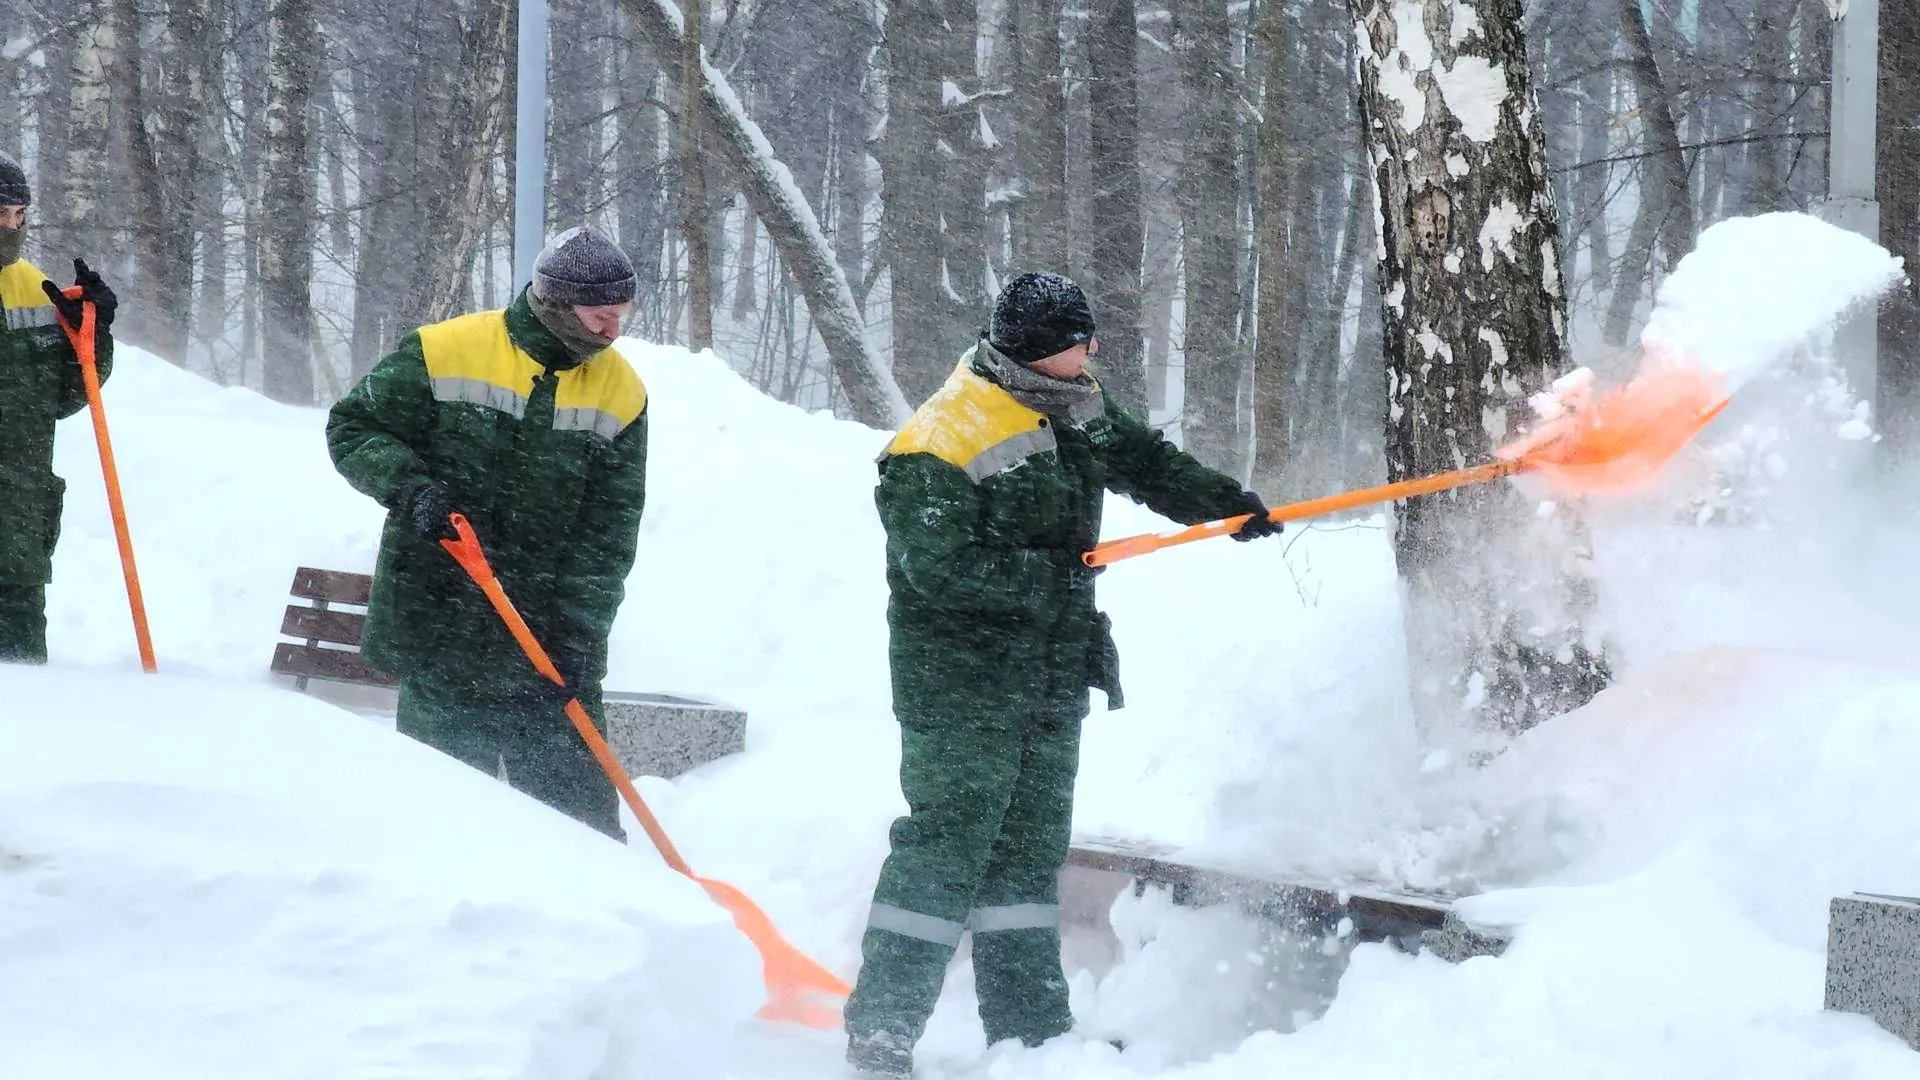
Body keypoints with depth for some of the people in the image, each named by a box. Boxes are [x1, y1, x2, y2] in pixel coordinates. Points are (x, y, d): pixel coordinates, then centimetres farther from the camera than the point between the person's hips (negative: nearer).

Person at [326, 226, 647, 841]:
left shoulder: (621, 393, 2)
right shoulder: (444, 354, -8)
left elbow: (609, 530, 1)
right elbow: (353, 427, 1)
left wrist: (577, 630, -9)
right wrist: (408, 485, -18)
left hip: (552, 644, 3)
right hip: (439, 624, -2)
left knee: (582, 805, 4)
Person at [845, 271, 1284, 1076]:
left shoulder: (1074, 408, 7)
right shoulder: (937, 451, -21)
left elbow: (1140, 458, 24)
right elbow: (942, 567, -25)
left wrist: (1224, 503, 21)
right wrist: (1049, 574, -20)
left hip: (1052, 679, 8)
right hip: (960, 684, -8)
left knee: (1030, 849, 12)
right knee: (948, 848, -12)